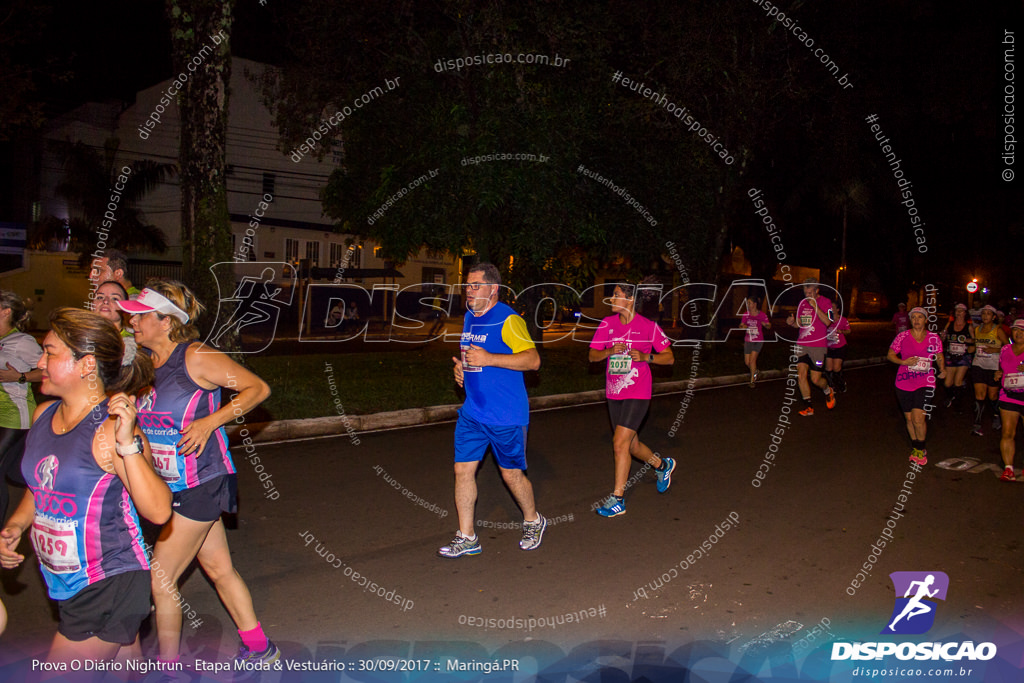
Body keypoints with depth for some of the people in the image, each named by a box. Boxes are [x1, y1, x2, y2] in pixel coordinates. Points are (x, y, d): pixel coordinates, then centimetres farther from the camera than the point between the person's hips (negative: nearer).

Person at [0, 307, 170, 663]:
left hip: (109, 585, -8)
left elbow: (159, 512, -28)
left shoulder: (110, 429, -21)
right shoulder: (43, 415, 3)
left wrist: (129, 445, -35)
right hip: (65, 584, 8)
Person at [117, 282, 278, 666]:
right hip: (174, 486, 8)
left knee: (159, 580, 0)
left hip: (201, 484, -8)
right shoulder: (146, 361, 5)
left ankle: (169, 665, 20)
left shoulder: (196, 357, -17)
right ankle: (258, 649, 33)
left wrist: (209, 422, -20)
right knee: (219, 570, 17)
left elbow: (258, 388, -13)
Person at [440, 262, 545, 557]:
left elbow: (533, 359, -22)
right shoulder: (469, 318, 12)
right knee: (463, 470, 3)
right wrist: (461, 365, 6)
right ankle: (466, 538, 15)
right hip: (472, 412, 7)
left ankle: (533, 522, 34)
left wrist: (489, 358, -26)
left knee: (511, 475, 7)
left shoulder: (508, 320, -14)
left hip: (506, 417, -7)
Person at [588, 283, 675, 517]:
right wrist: (609, 351, -14)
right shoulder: (607, 324, 4)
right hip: (613, 394, 6)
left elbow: (669, 357, -2)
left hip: (637, 394, -6)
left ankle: (617, 499, -2)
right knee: (631, 445, 16)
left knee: (620, 443, -14)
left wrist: (646, 357, -18)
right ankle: (662, 465, 45)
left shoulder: (648, 326, -8)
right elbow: (592, 356, 6)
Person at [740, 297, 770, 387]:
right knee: (747, 362, 4)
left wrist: (765, 324, -24)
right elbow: (741, 325, 4)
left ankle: (752, 380, 1)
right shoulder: (746, 314, 3)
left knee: (752, 360, -13)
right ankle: (755, 371, 37)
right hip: (748, 340, 4)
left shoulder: (761, 314, -6)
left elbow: (769, 326, -1)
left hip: (758, 341, -4)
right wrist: (743, 326, -20)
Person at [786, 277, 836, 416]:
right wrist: (792, 322, -2)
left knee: (815, 379, -3)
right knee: (801, 374, -7)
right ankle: (808, 406, 4)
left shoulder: (825, 302, -4)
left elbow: (827, 322, -18)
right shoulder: (803, 303, 12)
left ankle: (828, 391, 31)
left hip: (818, 345, -5)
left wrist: (815, 306, -24)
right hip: (802, 344, 5)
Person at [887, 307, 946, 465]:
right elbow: (890, 355, 3)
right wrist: (903, 362, -15)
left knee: (918, 418, -13)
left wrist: (942, 369, -6)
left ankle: (921, 449, 8)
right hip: (904, 384, 1)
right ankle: (915, 448, 31)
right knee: (909, 418, 10)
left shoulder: (934, 338, 3)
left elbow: (939, 357, 13)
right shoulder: (902, 337, -1)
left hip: (925, 384, -1)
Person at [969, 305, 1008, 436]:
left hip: (994, 366, -2)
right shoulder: (976, 329, 9)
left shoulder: (998, 331, -3)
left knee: (992, 395, 5)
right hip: (978, 365, 2)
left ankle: (996, 415, 36)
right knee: (979, 394, -5)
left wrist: (995, 350, -14)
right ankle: (977, 424, -6)